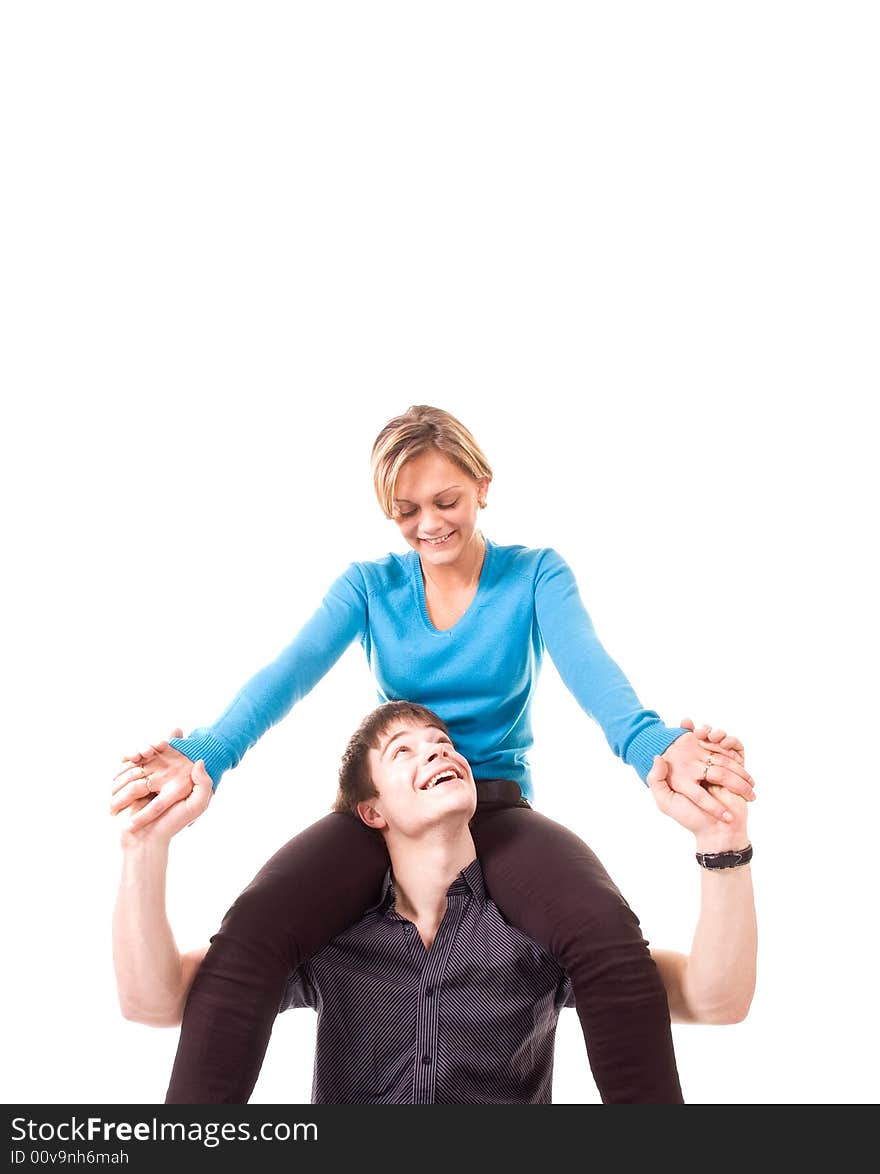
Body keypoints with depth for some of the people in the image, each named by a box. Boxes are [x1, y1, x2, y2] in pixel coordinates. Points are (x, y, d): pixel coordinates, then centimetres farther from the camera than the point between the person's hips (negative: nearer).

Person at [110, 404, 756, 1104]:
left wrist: (654, 746, -42)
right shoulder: (370, 586, 5)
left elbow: (589, 667, -18)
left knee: (608, 933, -34)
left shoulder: (536, 575, 1)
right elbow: (289, 674, -11)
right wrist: (203, 756, -32)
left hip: (498, 809, -1)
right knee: (251, 929, -28)